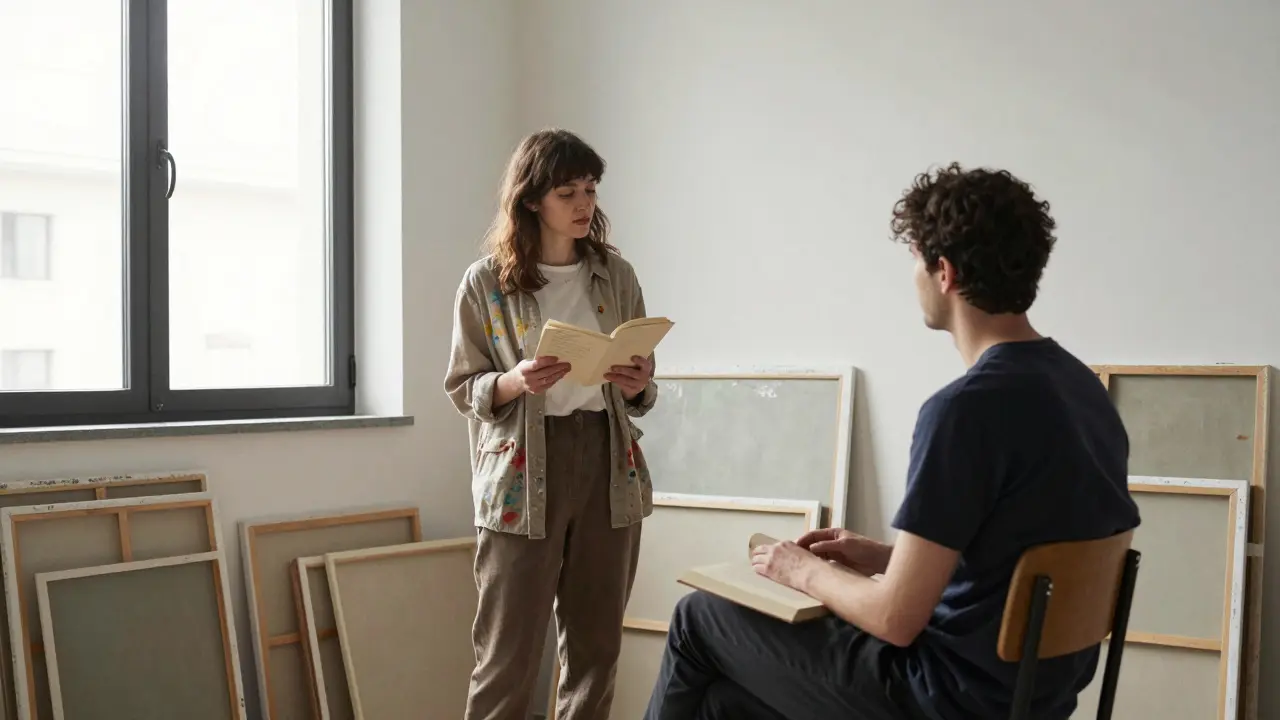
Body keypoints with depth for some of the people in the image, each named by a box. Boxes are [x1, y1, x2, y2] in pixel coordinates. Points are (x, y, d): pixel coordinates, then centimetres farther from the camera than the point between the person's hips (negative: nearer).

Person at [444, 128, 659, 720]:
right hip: (523, 473, -3)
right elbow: (462, 387, 2)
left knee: (596, 643, 9)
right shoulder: (486, 281, -2)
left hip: (609, 466, 3)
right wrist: (514, 383, -17)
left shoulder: (616, 275, 7)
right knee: (508, 652, -2)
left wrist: (638, 387, -9)